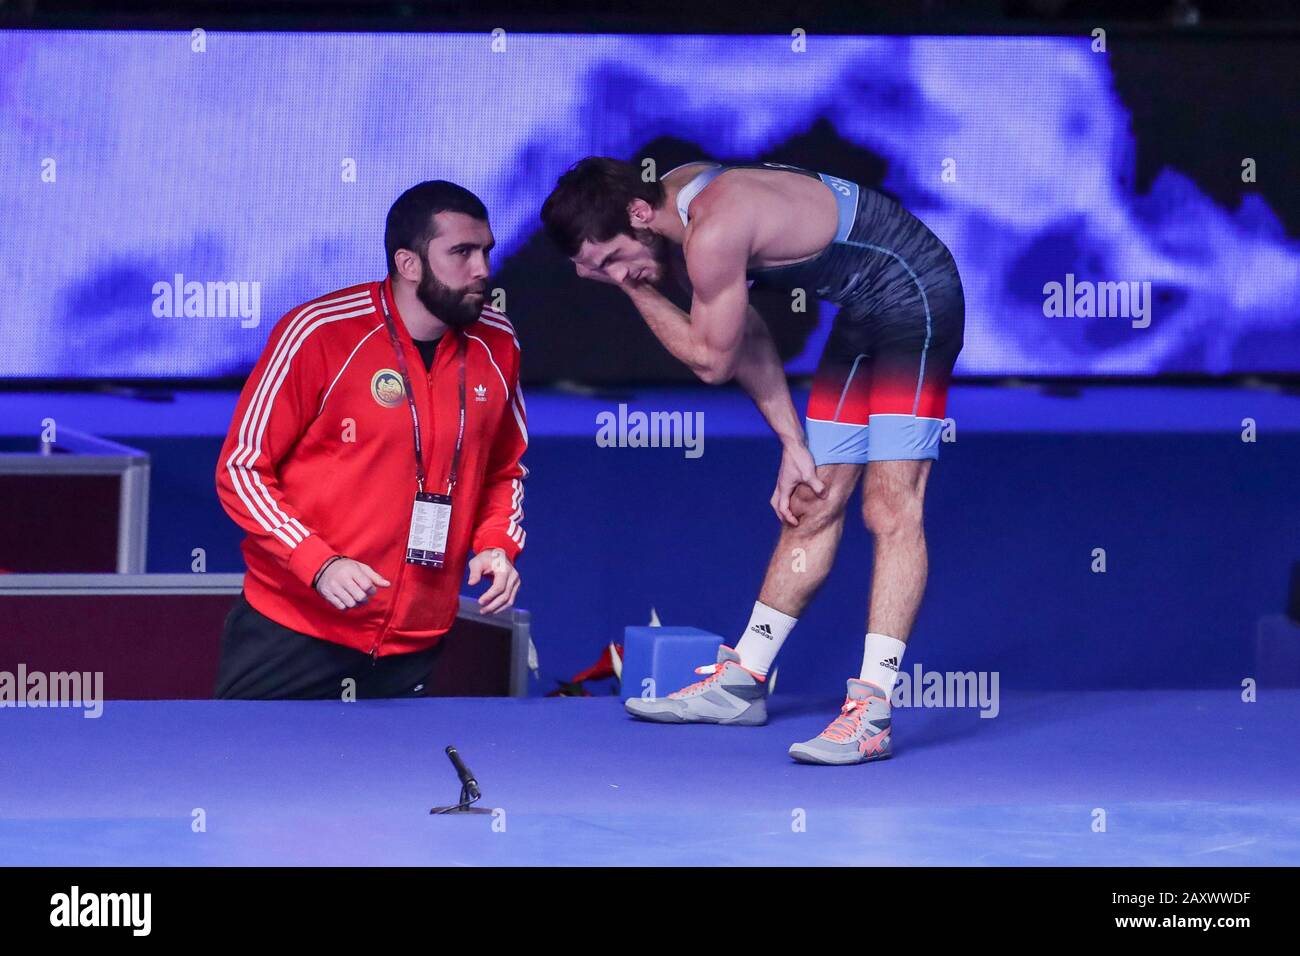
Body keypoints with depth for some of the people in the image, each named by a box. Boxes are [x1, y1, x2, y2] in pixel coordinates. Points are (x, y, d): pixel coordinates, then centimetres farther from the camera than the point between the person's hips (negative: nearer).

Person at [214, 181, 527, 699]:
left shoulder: (496, 346, 2)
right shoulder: (320, 333, -12)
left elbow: (505, 470, 18)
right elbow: (241, 469, -8)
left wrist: (497, 544, -2)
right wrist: (318, 563, -20)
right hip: (291, 631, -4)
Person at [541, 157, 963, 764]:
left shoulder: (713, 235, -31)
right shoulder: (675, 208, 0)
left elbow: (712, 360, -17)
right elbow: (748, 339, 9)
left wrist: (634, 288, -11)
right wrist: (793, 445, 8)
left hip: (915, 297, -10)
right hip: (864, 311, 10)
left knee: (891, 508, -16)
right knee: (812, 503, 15)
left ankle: (872, 712, -22)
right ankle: (741, 682, 23)